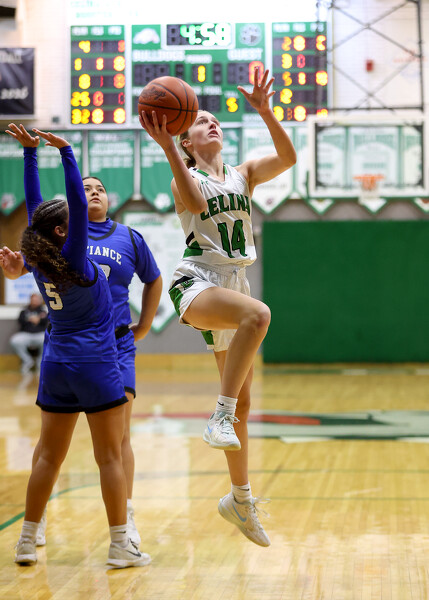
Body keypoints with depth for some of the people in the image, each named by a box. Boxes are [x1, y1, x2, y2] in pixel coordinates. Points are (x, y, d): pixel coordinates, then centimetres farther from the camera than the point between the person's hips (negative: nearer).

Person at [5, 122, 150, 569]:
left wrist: (30, 150, 10)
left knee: (49, 455, 10)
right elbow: (78, 204, -22)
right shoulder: (71, 258, -14)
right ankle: (120, 546, 2)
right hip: (96, 364, -6)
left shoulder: (38, 260, 2)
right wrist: (66, 153, -26)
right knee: (110, 457, 0)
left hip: (56, 365, 7)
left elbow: (33, 203, 8)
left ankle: (27, 541, 12)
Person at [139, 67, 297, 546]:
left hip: (233, 286, 6)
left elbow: (287, 158, -3)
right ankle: (220, 417, -35)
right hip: (196, 284, -6)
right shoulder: (185, 177, 3)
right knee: (258, 314, -39)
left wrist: (264, 111, -15)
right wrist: (167, 147, -29)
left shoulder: (243, 175, 15)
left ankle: (240, 499, 21)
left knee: (242, 403, 9)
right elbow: (195, 203, -22)